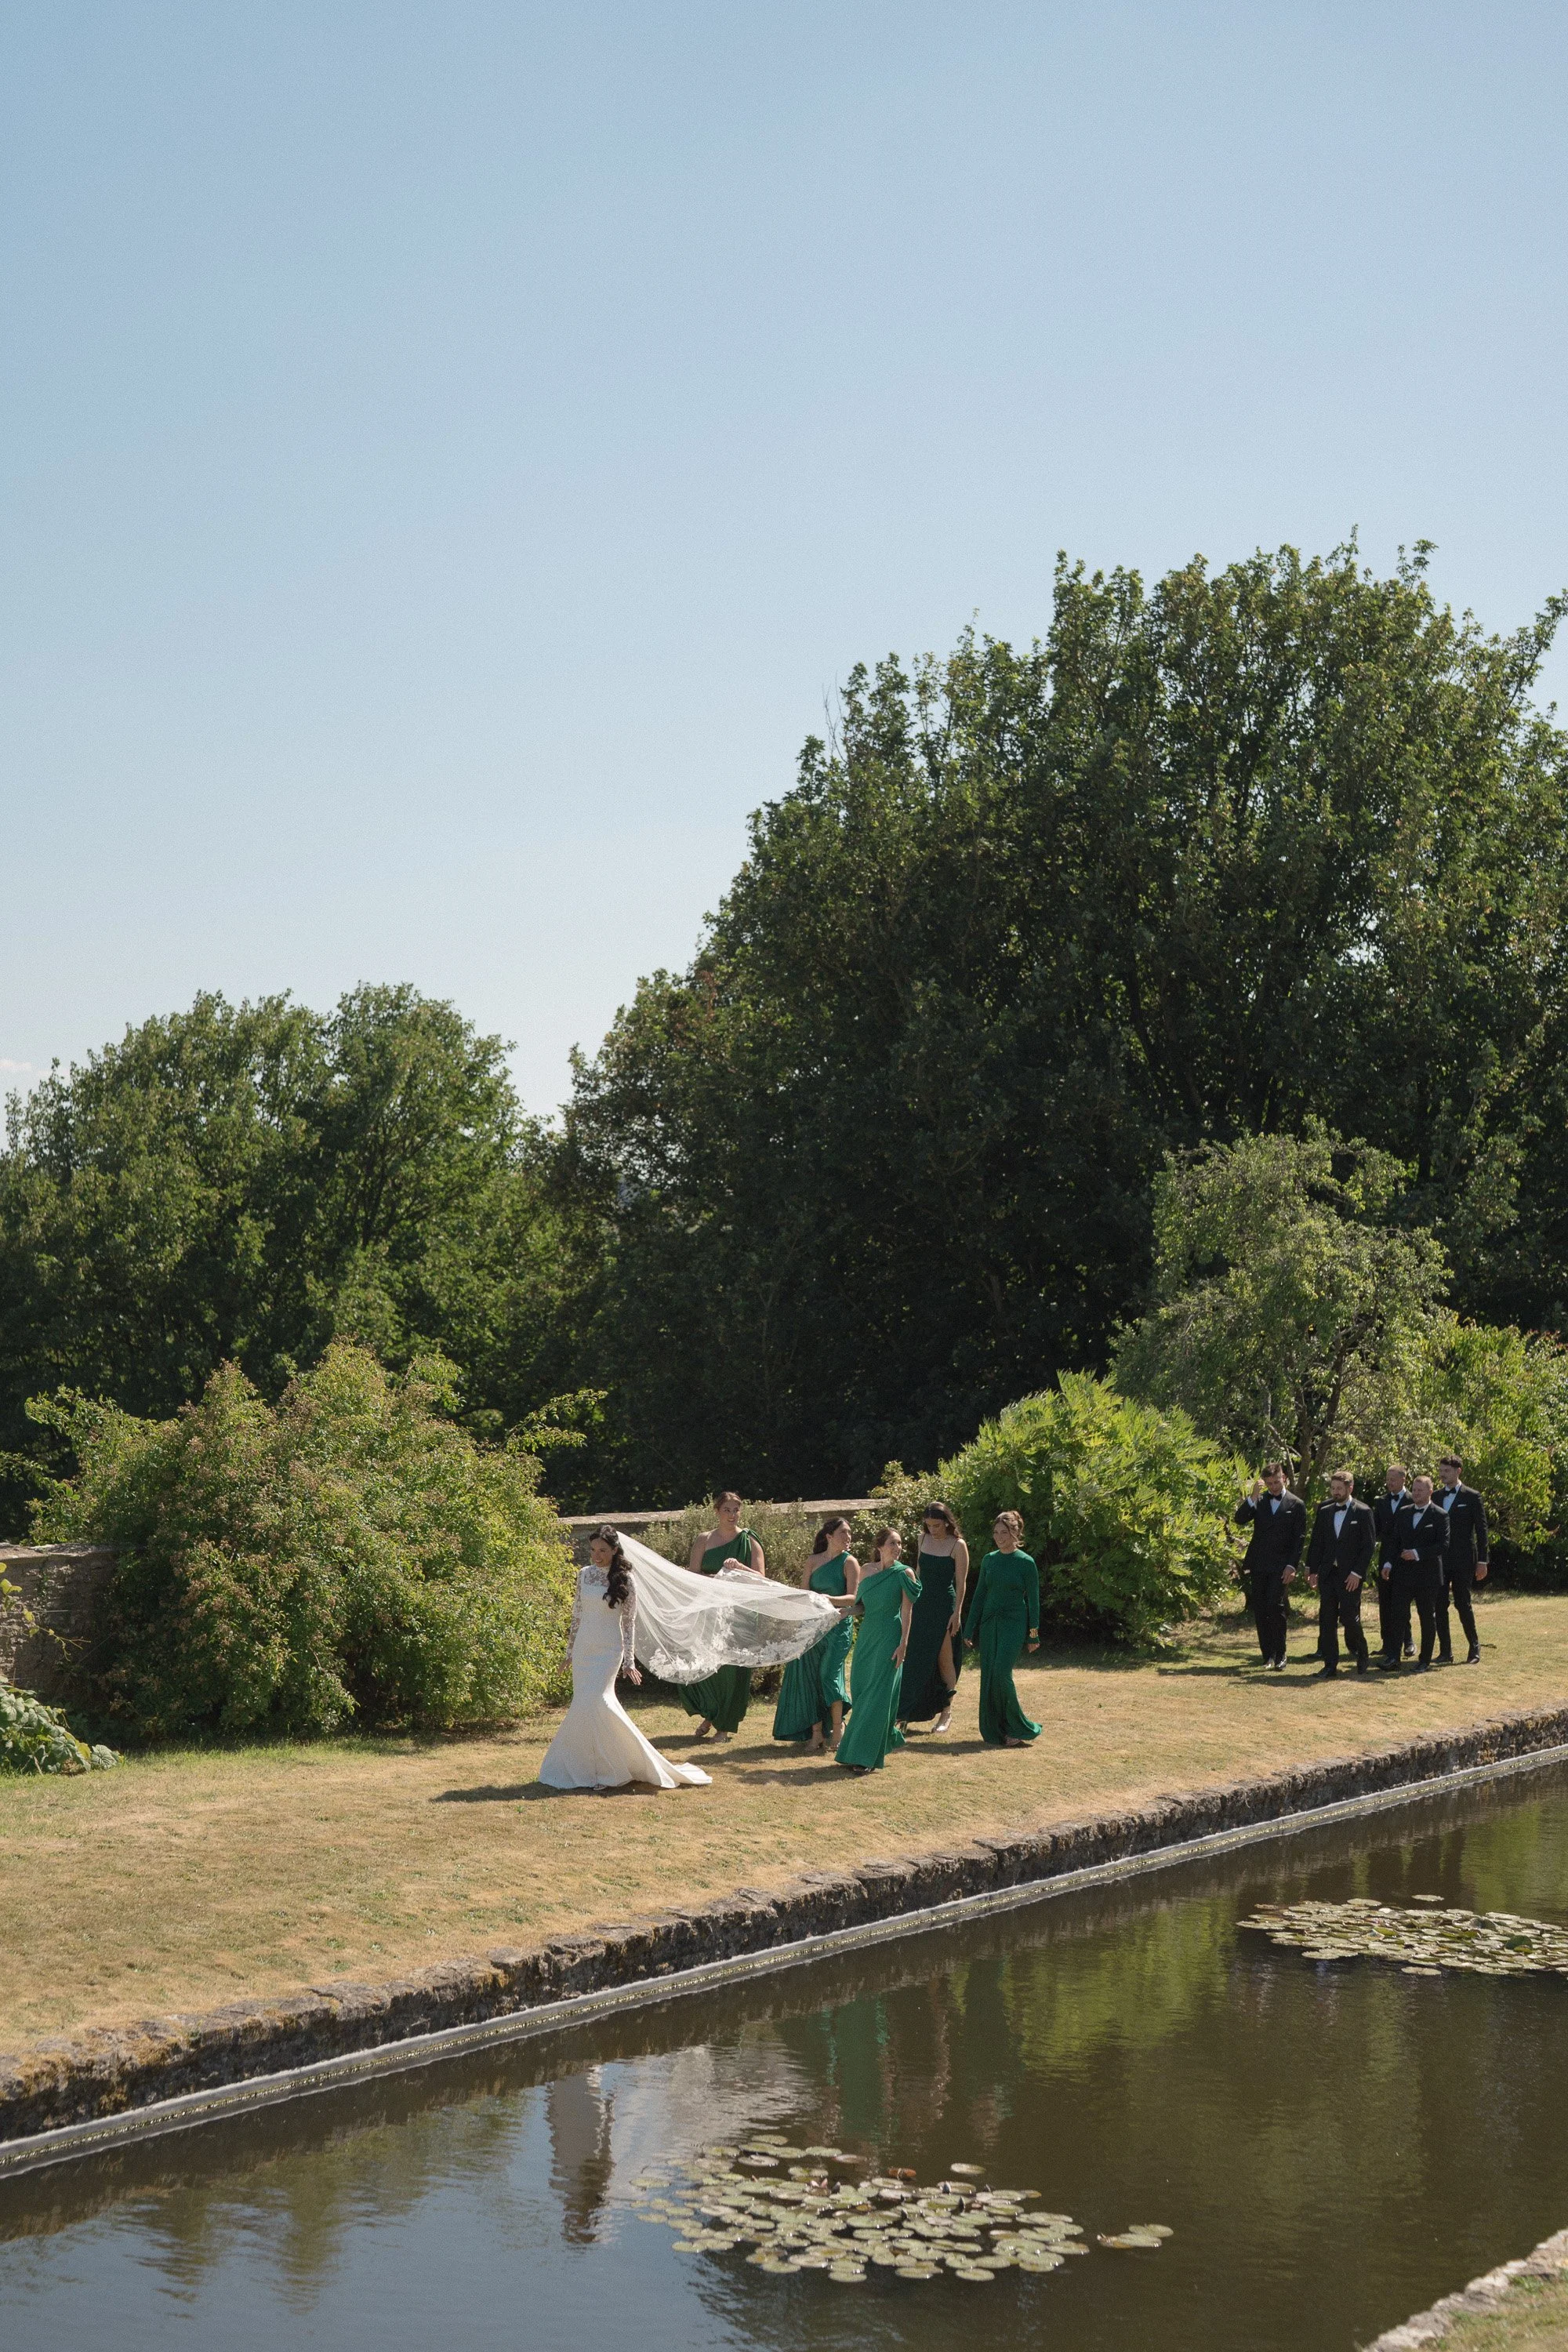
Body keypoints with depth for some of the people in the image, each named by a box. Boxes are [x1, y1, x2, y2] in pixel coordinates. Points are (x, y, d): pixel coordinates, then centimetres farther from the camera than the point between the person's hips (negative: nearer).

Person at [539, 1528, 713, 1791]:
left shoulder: (624, 1581, -6)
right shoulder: (584, 1574, 7)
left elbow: (629, 1622, -3)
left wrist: (629, 1661, -7)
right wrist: (570, 1651, 17)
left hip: (608, 1650, -5)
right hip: (583, 1648, 5)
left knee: (595, 1700, -17)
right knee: (583, 1703, 3)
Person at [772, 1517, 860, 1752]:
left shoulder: (849, 1562, -3)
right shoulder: (814, 1561, 9)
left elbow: (853, 1598, -10)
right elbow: (805, 1592, 12)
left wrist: (828, 1599, -24)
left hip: (839, 1625, -4)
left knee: (829, 1674, -11)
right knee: (810, 1675, 1)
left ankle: (837, 1727, 3)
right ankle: (817, 1732, 7)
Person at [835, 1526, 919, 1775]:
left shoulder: (904, 1574, -5)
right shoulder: (866, 1571, 7)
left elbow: (907, 1610, -7)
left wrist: (903, 1643, -13)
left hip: (889, 1638, -5)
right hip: (866, 1635, 5)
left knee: (877, 1696, -7)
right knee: (860, 1692, 7)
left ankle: (864, 1757, -6)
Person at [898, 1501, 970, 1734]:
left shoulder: (958, 1546, -8)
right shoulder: (924, 1539, 8)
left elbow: (961, 1583, -8)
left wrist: (957, 1613, -12)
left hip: (944, 1606, -5)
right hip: (921, 1604, 5)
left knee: (944, 1660, -1)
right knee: (916, 1659, 4)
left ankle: (946, 1713, 7)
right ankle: (909, 1710, 9)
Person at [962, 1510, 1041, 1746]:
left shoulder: (1025, 1563, -4)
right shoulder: (989, 1560, 9)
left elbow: (1033, 1601, -2)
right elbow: (979, 1596, 12)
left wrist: (1033, 1635, -4)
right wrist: (970, 1629, 9)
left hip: (1014, 1625, -5)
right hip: (989, 1625, 5)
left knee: (1001, 1674, -16)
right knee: (988, 1678, 1)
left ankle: (1016, 1729, -2)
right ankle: (994, 1733, 8)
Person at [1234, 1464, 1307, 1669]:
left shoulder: (1296, 1505, 2)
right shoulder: (1258, 1501, 9)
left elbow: (1299, 1538, 0)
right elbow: (1240, 1520, -5)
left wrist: (1292, 1566, -8)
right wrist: (1253, 1497, -16)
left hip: (1281, 1566, -3)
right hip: (1258, 1564, 3)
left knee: (1275, 1606, -13)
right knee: (1260, 1609, 3)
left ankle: (1279, 1654, -4)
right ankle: (1268, 1654, 11)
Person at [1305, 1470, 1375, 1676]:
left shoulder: (1362, 1512, -4)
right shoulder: (1324, 1511, 9)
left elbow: (1369, 1545, -6)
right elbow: (1316, 1542, 12)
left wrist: (1357, 1573, -12)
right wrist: (1312, 1571, 7)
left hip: (1351, 1575, -5)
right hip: (1327, 1574, 5)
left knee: (1349, 1618, -6)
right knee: (1327, 1620, 3)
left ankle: (1362, 1656, 18)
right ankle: (1330, 1664, 8)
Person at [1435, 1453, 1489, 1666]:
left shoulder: (1471, 1497, -2)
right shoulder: (1436, 1497, 10)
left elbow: (1481, 1530, -2)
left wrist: (1482, 1561, -7)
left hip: (1463, 1561, -4)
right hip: (1439, 1559, 4)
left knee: (1463, 1603, -4)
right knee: (1440, 1606, 2)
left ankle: (1475, 1649, 11)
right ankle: (1445, 1652, 8)